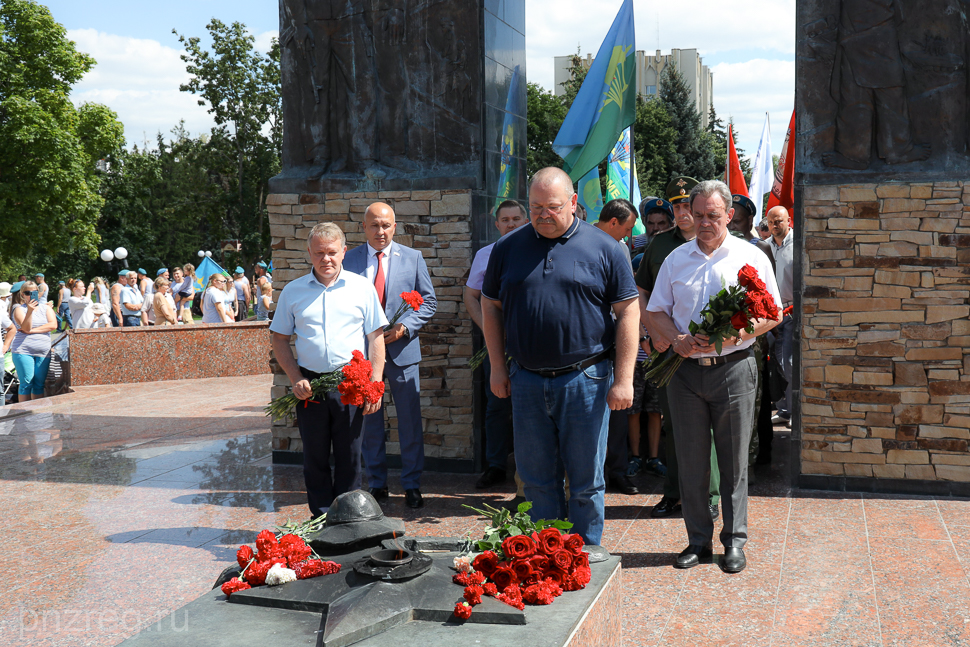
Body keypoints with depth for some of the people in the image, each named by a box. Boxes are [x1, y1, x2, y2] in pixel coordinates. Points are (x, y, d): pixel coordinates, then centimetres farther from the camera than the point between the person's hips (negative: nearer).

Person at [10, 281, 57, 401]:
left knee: (39, 383, 4)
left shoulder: (46, 309, 13)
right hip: (23, 351, -3)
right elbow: (26, 328, -11)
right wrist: (30, 311, -24)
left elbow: (53, 325, -4)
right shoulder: (19, 309, 3)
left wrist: (32, 330, -10)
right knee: (26, 382, -7)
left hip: (43, 352, 3)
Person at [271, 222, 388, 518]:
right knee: (315, 457, 8)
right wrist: (296, 379, -3)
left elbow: (376, 337, 5)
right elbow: (279, 340, 10)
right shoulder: (293, 291, 7)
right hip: (309, 385, 1)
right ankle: (321, 518, 20)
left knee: (349, 458, 4)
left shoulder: (361, 287, 5)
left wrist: (375, 384, -4)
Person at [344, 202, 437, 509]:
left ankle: (412, 484, 14)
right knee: (369, 420, 9)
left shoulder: (412, 258, 4)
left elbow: (429, 301, 4)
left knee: (410, 421, 3)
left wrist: (404, 327, -11)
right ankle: (376, 484, 21)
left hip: (402, 349, 0)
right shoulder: (349, 260, 3)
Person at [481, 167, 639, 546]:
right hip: (526, 381, 3)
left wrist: (624, 379, -7)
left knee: (586, 480, 5)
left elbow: (627, 312, -2)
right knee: (536, 479, 10)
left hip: (585, 379, -2)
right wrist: (497, 366, 8)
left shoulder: (603, 248, -1)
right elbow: (491, 306, 13)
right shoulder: (508, 248, 7)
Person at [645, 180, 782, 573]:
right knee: (690, 461, 6)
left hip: (733, 368, -2)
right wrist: (676, 339, -8)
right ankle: (698, 539, 17)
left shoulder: (751, 257, 3)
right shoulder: (676, 259, 11)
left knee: (734, 461, 4)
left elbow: (773, 314, 1)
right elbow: (655, 313, 13)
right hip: (686, 370, 3)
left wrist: (734, 335, -15)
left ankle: (734, 541, 14)